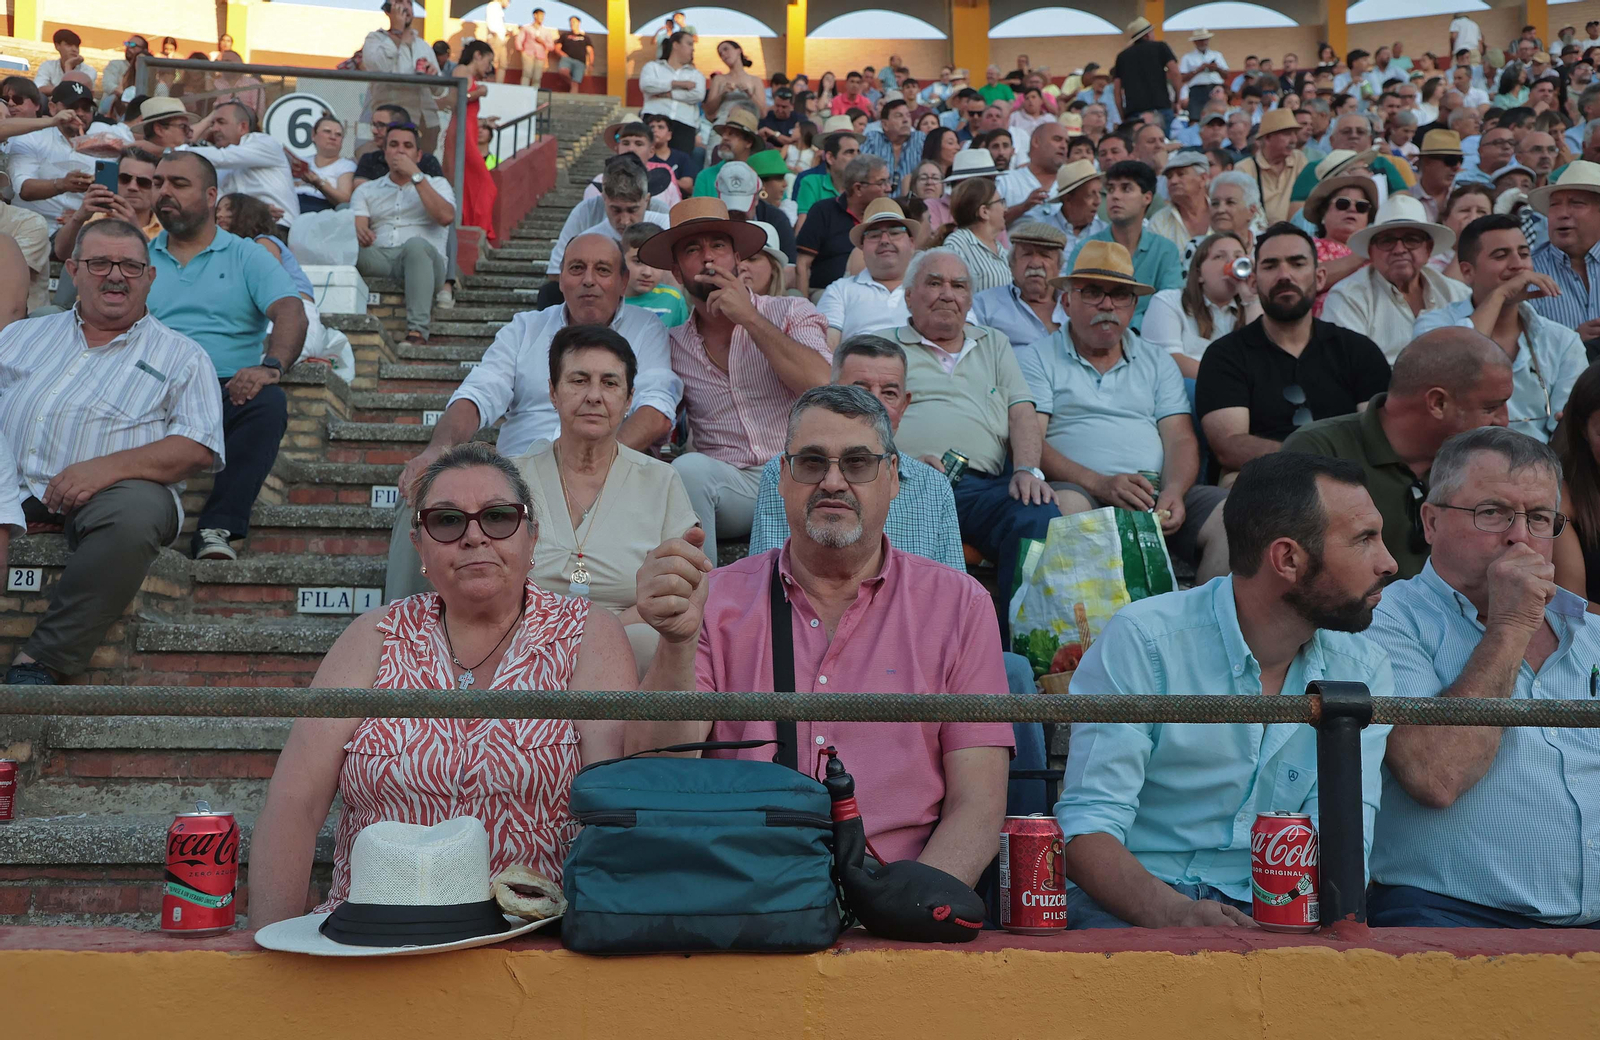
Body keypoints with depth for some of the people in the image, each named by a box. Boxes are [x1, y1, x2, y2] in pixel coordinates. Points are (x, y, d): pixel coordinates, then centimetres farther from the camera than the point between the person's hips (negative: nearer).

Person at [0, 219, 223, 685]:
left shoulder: (181, 356, 15)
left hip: (112, 489, -3)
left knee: (137, 513, -38)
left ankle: (42, 660, -33)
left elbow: (199, 449, 2)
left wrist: (109, 466, -15)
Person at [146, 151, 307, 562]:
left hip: (228, 391, -1)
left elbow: (290, 313, -2)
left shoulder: (247, 257, 15)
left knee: (269, 402, -36)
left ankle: (217, 529, -37)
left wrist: (271, 366, -22)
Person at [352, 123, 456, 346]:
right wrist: (359, 232, -22)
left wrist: (415, 176, -4)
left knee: (416, 244, -38)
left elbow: (446, 216, -4)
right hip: (378, 258, 2)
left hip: (422, 260, -2)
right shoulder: (367, 190, 24)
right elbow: (357, 225, 4)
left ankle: (417, 331, -47)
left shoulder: (436, 184, 19)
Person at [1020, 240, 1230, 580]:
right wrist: (1100, 484, -16)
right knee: (1067, 504, -39)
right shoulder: (1037, 359, 12)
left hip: (1158, 493, 4)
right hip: (1083, 491, -3)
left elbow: (1181, 439, 14)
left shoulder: (1157, 363, 25)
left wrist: (1174, 491, -10)